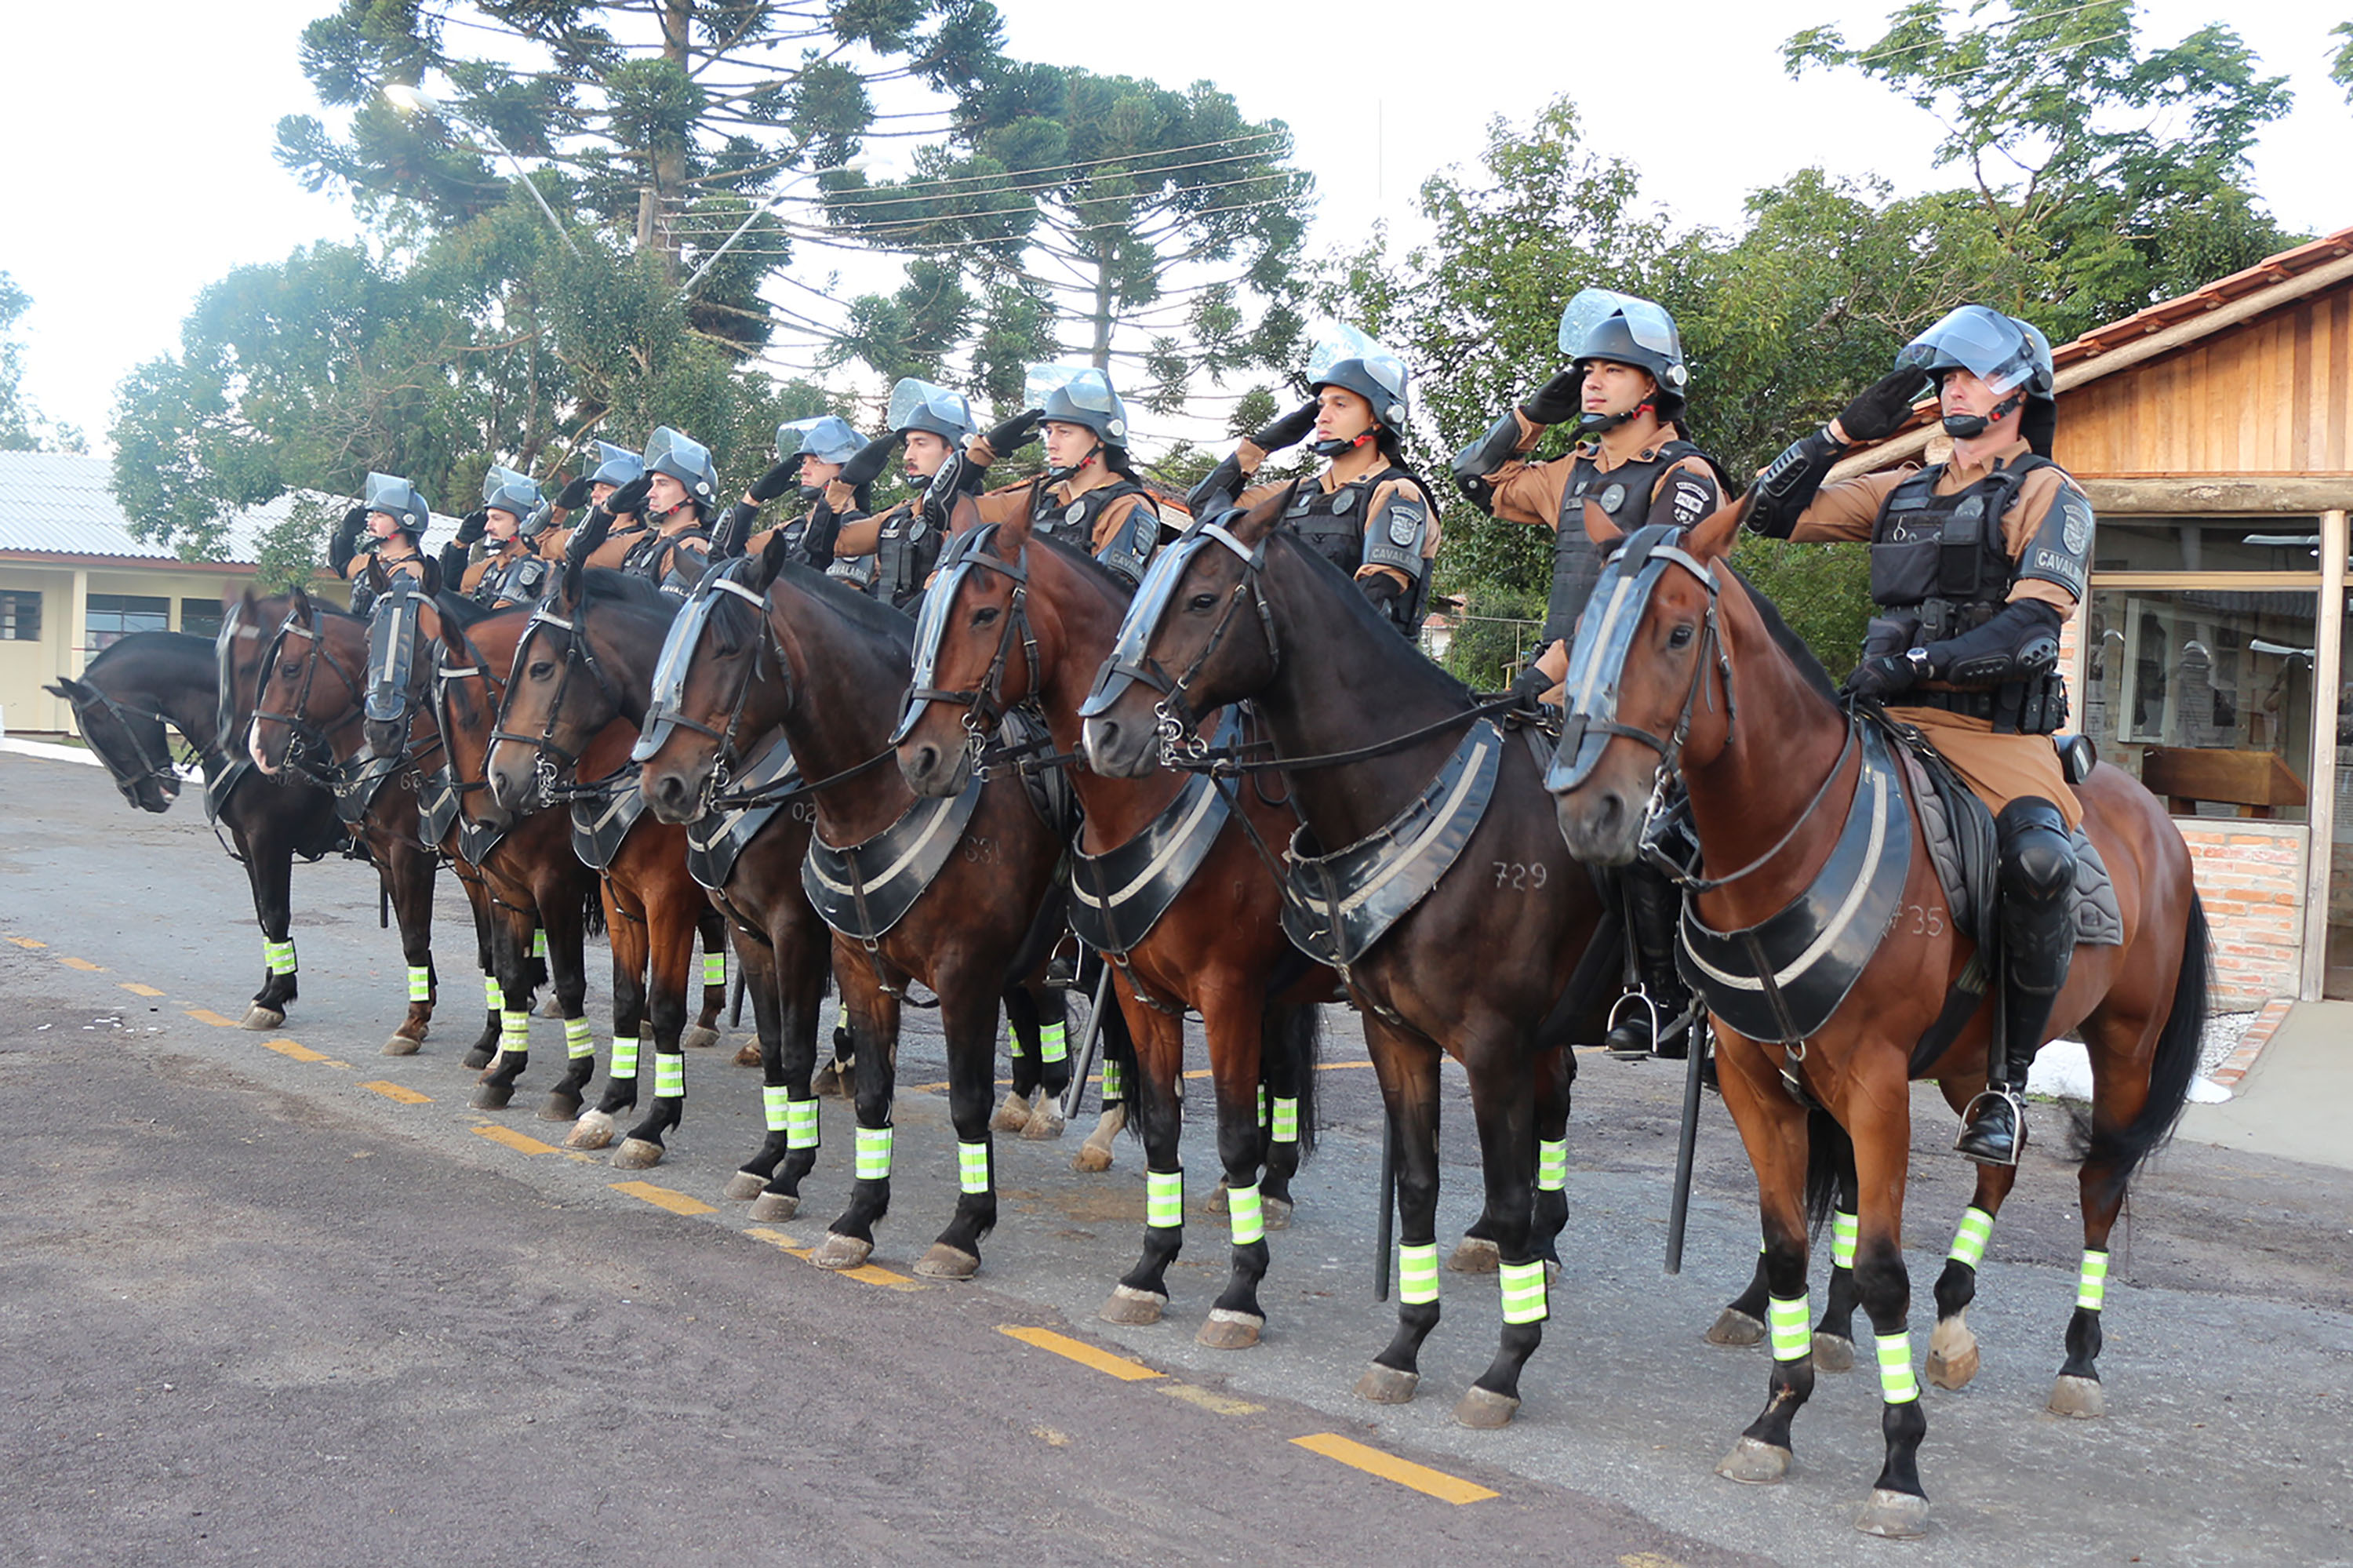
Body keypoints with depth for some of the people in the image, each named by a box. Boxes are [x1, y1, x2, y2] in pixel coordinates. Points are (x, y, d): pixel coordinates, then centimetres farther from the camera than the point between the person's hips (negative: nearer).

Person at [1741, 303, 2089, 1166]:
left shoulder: (2049, 496, 4)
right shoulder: (1902, 493, 21)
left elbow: (2033, 627, -11)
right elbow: (1773, 513, 19)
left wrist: (1914, 662, -22)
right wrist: (1844, 432, 10)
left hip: (1999, 732, -5)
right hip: (1891, 724, 6)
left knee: (2038, 861, -33)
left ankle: (2005, 1081, -17)